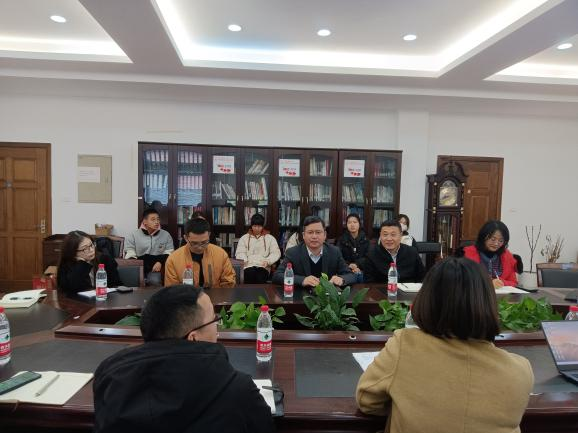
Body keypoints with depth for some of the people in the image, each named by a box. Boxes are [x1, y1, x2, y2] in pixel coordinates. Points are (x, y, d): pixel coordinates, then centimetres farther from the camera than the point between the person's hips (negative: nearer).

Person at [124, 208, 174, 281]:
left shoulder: (166, 235, 10)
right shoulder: (133, 235, 6)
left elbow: (169, 253, 8)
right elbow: (130, 255, 3)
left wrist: (161, 262, -12)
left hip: (155, 268, 0)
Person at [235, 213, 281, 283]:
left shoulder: (270, 238, 16)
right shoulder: (244, 238, 19)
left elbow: (276, 253, 7)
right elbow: (240, 253, 11)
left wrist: (268, 261, -13)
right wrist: (244, 260, -12)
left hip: (263, 267, 0)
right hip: (248, 266, 1)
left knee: (260, 278, -35)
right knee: (251, 274, -35)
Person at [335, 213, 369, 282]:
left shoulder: (365, 239, 12)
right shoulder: (341, 239, 7)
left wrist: (356, 264, -12)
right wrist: (349, 265, -18)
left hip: (361, 268, 1)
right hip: (346, 269, -1)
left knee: (360, 275, -32)